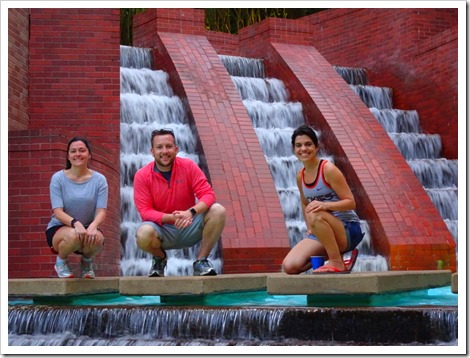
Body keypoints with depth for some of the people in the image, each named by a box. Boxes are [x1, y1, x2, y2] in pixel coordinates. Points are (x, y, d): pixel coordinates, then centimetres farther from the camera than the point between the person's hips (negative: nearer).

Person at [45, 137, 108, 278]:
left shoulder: (99, 179, -3)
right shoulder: (58, 178, -7)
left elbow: (101, 211, -10)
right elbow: (58, 212, -14)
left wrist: (92, 226, -33)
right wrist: (76, 223, -35)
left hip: (88, 228, 1)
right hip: (59, 228, -1)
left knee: (97, 238, -35)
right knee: (73, 235, -37)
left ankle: (87, 261, 4)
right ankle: (61, 261, 0)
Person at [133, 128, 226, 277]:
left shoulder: (188, 166, -7)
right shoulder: (142, 176, -10)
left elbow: (208, 195, -12)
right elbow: (145, 212, -13)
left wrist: (191, 212, -32)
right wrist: (171, 217, -30)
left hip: (189, 227, 2)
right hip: (162, 229, -2)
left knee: (218, 211, -23)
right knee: (143, 234, -36)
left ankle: (201, 261, -6)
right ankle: (160, 258, 3)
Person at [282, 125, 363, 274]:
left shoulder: (328, 169, -12)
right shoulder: (300, 176, 7)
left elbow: (351, 202, -15)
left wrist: (325, 205, -30)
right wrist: (310, 229, 12)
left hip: (348, 230, -6)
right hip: (322, 233, 6)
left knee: (315, 215, -38)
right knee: (290, 266, -13)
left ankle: (337, 263, -22)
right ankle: (329, 255, 9)